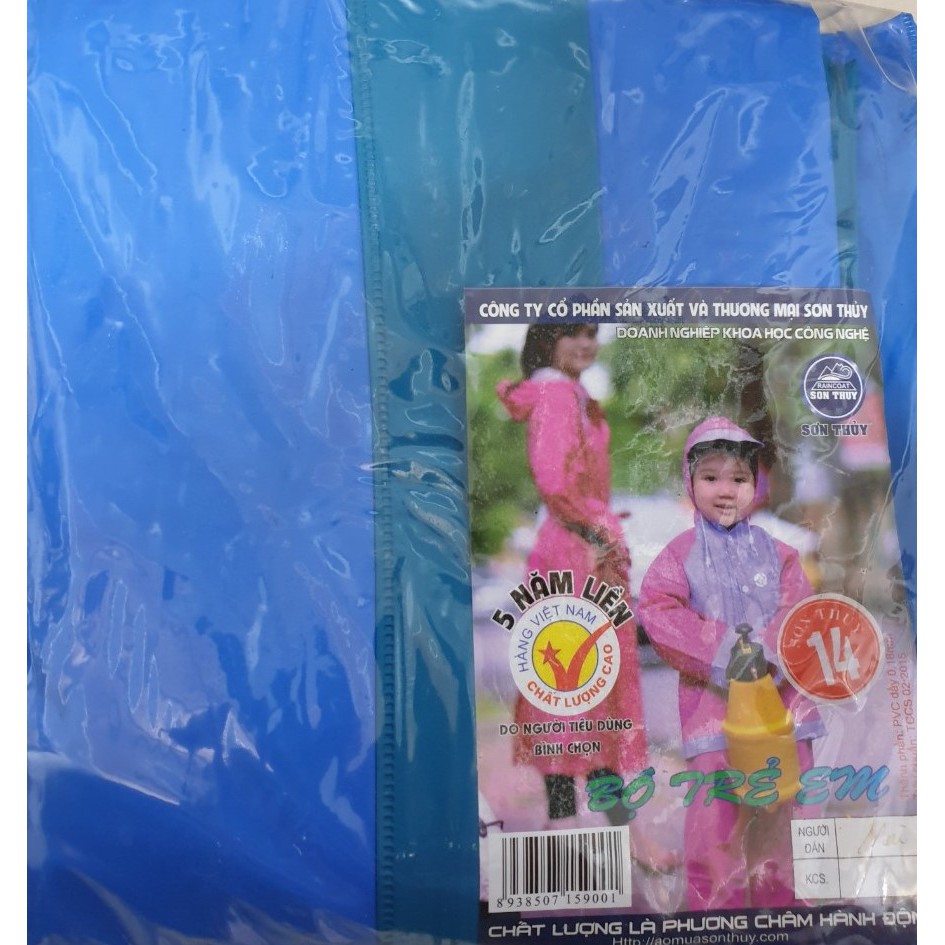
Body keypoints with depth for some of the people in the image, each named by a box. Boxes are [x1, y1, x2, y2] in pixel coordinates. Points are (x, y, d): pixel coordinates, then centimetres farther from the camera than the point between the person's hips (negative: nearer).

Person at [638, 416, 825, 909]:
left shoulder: (775, 551, 7)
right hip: (713, 700, -2)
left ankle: (784, 903, 29)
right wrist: (723, 649, -18)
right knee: (716, 812, 0)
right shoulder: (682, 553, 1)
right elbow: (656, 609, -11)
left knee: (786, 810, 11)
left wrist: (764, 650, -20)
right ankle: (714, 907, 16)